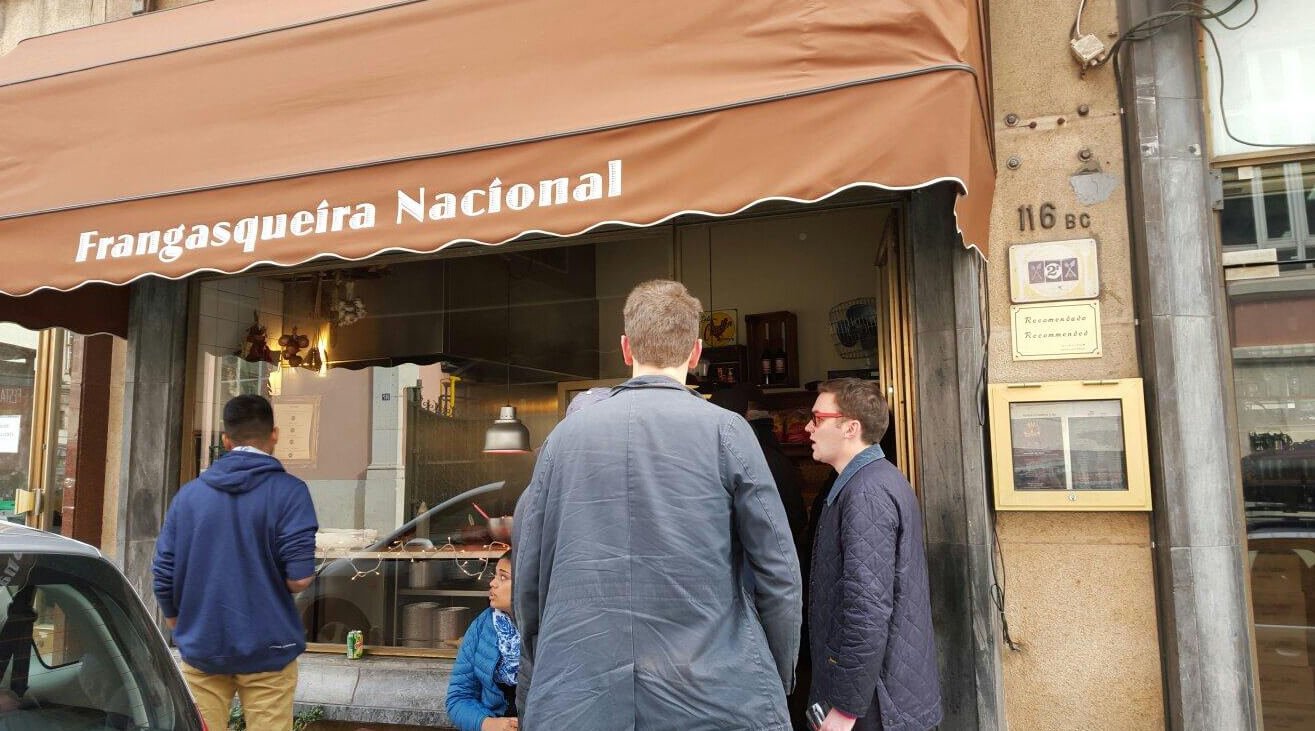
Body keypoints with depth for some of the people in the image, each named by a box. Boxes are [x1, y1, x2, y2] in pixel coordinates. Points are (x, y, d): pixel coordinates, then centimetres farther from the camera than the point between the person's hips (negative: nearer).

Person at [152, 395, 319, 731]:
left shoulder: (188, 494, 3)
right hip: (266, 651, -3)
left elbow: (164, 576, 3)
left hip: (201, 649, 4)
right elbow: (299, 578, -17)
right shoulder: (288, 491, -10)